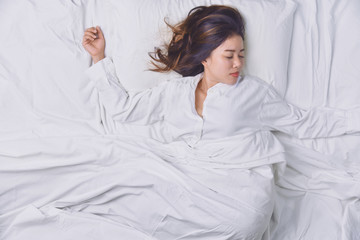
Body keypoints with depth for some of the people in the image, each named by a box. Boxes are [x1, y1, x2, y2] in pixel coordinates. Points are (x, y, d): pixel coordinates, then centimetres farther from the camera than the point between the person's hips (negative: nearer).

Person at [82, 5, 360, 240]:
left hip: (241, 185, 0)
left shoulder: (253, 90, 14)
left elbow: (305, 122, 19)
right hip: (185, 182, 1)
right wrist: (100, 58, 18)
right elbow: (121, 111, 18)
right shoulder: (173, 91, 17)